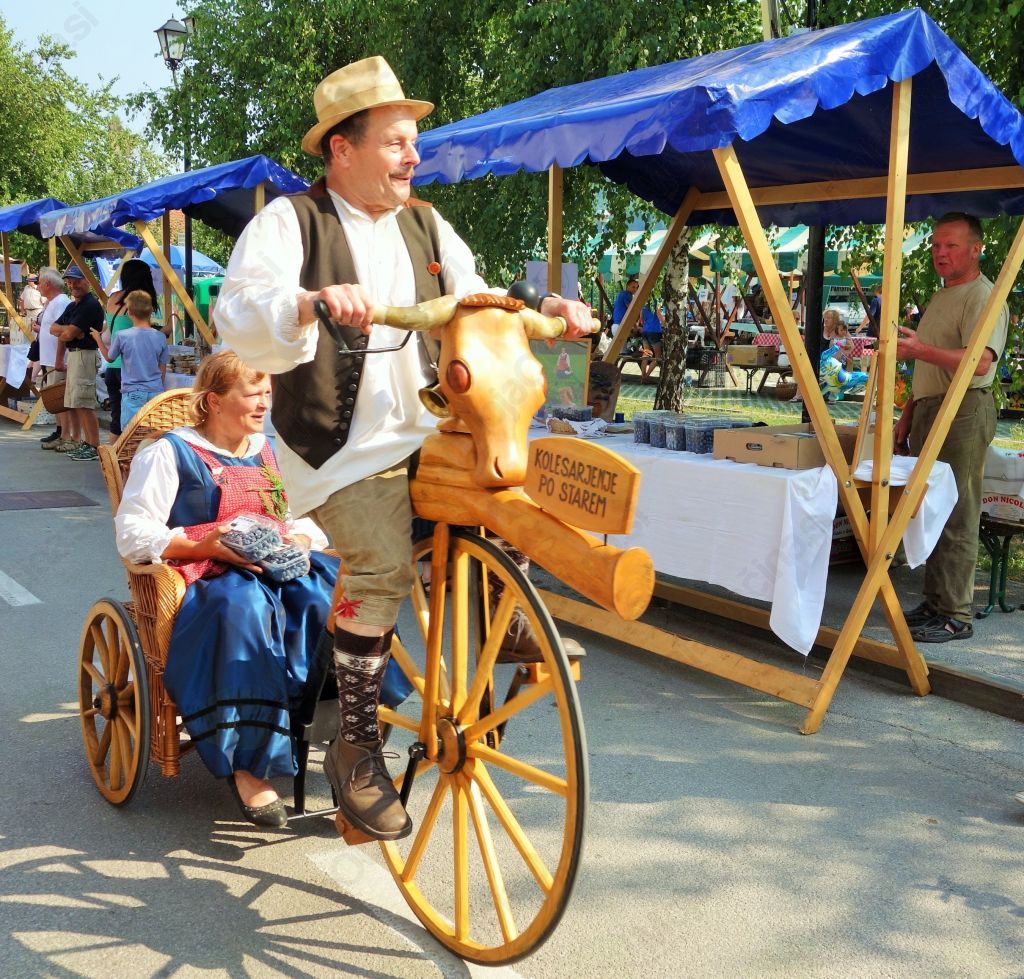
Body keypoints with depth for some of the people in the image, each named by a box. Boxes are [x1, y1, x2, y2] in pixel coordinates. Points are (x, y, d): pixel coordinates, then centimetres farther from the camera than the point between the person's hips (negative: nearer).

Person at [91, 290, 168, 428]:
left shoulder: (121, 336, -8)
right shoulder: (160, 337, -1)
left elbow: (109, 358, 11)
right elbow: (162, 369, 7)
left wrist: (98, 339, 26)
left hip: (132, 393, -2)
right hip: (155, 391, 2)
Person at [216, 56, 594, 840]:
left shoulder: (426, 226, 15)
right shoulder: (290, 222, -4)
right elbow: (239, 317, -18)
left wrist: (541, 311, -3)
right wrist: (310, 302, -39)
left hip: (426, 431, 6)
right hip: (342, 447, -6)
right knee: (383, 564, -25)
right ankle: (357, 747, -9)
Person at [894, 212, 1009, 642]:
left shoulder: (983, 297, -10)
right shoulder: (940, 297, 21)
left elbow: (979, 361, -26)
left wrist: (920, 349, -36)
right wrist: (908, 415, 22)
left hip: (963, 412, -10)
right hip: (929, 411, 10)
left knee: (956, 517, -8)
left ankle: (955, 616, -3)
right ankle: (935, 602, 20)